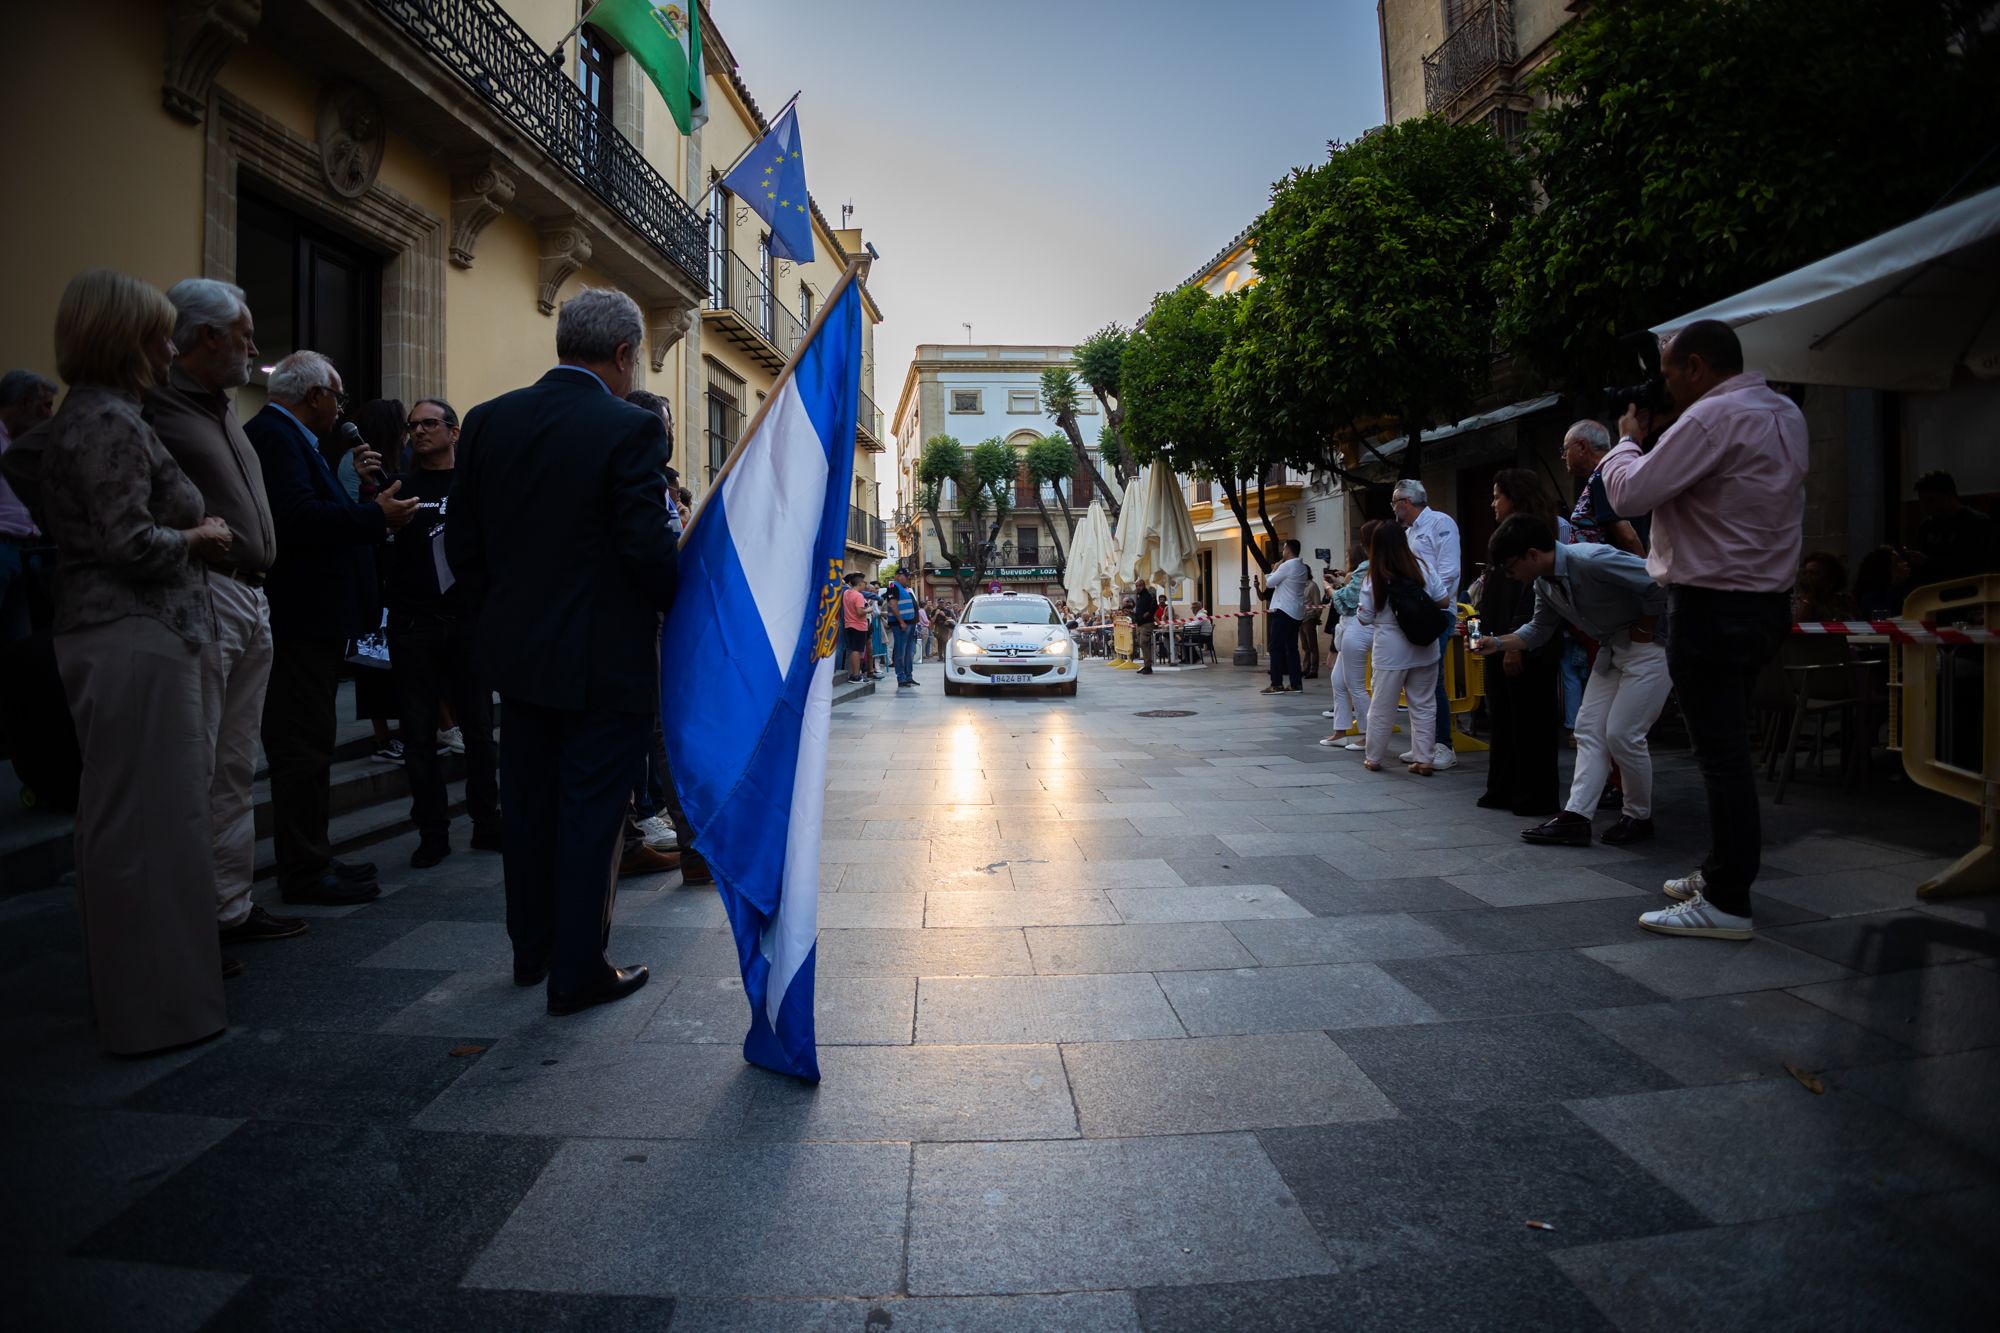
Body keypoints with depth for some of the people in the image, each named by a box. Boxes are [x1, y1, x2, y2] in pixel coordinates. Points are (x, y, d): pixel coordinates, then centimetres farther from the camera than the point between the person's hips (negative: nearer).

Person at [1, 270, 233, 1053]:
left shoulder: (78, 417, 16)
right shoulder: (112, 422, -13)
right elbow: (132, 543, -21)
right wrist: (201, 536, -3)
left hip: (102, 633, 10)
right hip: (141, 641, -10)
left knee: (121, 819, 16)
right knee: (151, 820, -4)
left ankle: (130, 986, 29)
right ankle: (157, 1007, 4)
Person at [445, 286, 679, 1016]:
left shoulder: (487, 420, 2)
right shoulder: (630, 428, -15)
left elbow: (463, 545, 3)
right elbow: (649, 549, -20)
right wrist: (682, 607, -2)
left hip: (518, 650, 6)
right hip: (605, 660, -6)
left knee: (527, 804, 19)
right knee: (590, 812, 4)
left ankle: (531, 950, 34)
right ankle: (579, 972, 14)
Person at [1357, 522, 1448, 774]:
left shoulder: (1374, 578, -8)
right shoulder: (1422, 568, -4)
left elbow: (1364, 618, -3)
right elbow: (1442, 601, 1)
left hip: (1390, 651, -2)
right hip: (1424, 648, 2)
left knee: (1382, 706, 9)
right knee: (1423, 705, 10)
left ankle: (1373, 758, 19)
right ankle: (1424, 759, 12)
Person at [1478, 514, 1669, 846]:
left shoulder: (1591, 560, -27)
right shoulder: (1544, 583, 2)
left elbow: (1659, 582, -29)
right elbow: (1539, 630, 13)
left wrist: (1644, 630, -17)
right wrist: (1497, 643, -1)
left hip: (1649, 645, -9)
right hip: (1612, 649, 9)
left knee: (1622, 734, -8)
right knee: (1589, 728, 1)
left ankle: (1639, 817, 12)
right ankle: (1575, 818, -1)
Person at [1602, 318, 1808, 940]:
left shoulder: (1713, 417, -17)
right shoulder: (1784, 413, 14)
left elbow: (1630, 493, -17)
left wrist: (1626, 438, 1)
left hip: (1712, 605, -10)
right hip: (1764, 601, 10)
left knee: (1721, 751, -6)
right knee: (1729, 746, 18)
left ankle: (1728, 902, 1)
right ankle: (1722, 870, 30)